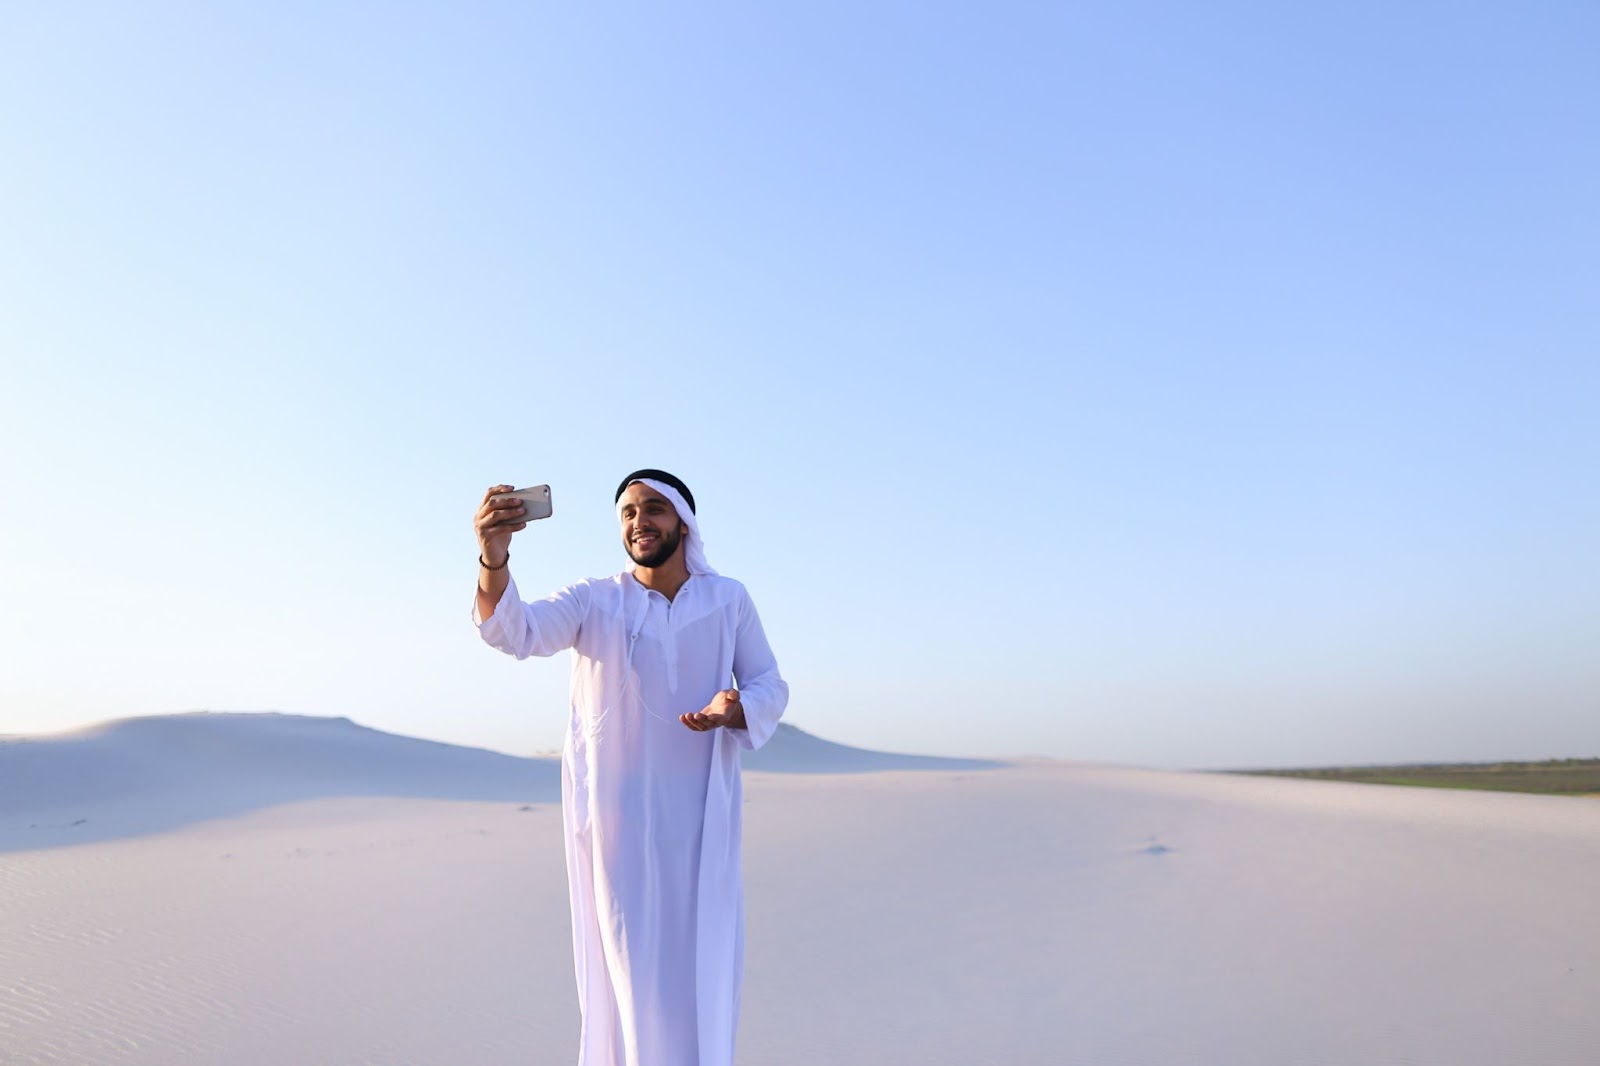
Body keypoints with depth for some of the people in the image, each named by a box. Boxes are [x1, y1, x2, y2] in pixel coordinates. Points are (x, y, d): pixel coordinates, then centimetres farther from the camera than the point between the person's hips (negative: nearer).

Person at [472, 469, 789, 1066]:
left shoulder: (729, 600, 2)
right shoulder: (594, 601, -1)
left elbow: (770, 687, 5)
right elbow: (515, 631, -17)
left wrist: (735, 710, -19)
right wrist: (493, 556, -37)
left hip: (700, 816, 1)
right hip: (616, 814, -1)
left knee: (704, 963, 8)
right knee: (627, 962, 5)